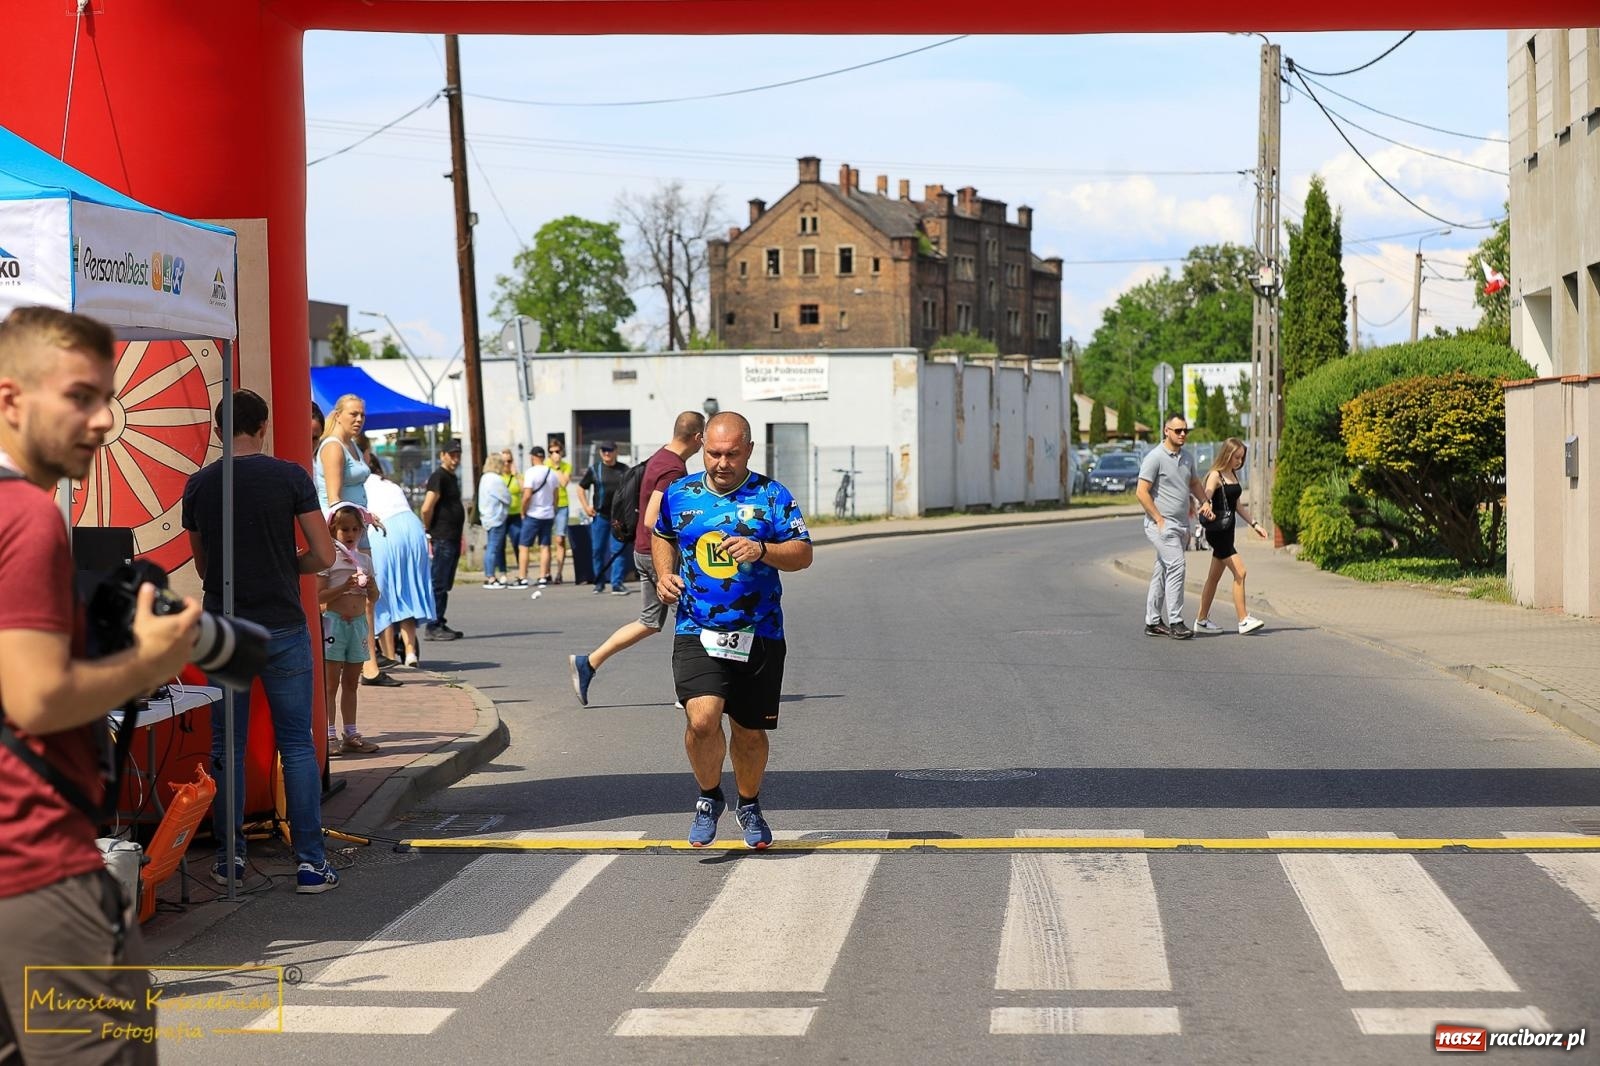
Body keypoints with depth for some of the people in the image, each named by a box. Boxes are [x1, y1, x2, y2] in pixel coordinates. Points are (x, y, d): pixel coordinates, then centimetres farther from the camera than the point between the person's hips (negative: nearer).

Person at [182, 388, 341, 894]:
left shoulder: (198, 485, 2)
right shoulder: (291, 477, -5)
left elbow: (202, 564, 13)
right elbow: (323, 556, -6)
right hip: (282, 627, -2)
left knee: (227, 746, 11)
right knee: (297, 747, 3)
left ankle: (229, 856, 13)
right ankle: (309, 861, 1)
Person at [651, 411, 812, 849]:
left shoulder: (771, 496, -2)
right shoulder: (679, 494, 6)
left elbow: (803, 554, -8)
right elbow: (663, 537, 25)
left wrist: (762, 551, -26)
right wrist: (664, 575, 6)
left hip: (759, 636, 0)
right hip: (696, 633, 0)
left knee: (750, 731, 9)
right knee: (702, 717, -20)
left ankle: (749, 805, 37)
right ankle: (709, 797, 7)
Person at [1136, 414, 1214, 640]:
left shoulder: (1187, 457, 13)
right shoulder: (1155, 457, -11)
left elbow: (1194, 483, 31)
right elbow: (1141, 492, -14)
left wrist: (1205, 501, 12)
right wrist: (1159, 520, -16)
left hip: (1182, 525, 8)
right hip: (1162, 524, -8)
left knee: (1162, 571, 12)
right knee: (1176, 566, -18)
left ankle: (1153, 622, 17)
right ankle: (1175, 623, -18)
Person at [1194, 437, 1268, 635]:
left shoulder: (1234, 475, 14)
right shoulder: (1215, 476, -11)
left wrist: (1254, 524, 21)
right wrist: (1208, 513, -44)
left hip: (1228, 531, 9)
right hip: (1217, 531, -9)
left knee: (1215, 576, 14)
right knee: (1239, 572, -14)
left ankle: (1202, 619, 23)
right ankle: (1244, 621, -14)